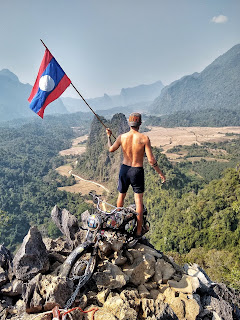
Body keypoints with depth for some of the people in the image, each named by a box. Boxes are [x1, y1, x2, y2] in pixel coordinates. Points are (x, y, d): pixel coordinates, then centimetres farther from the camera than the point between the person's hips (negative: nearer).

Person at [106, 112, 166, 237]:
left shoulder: (122, 137, -7)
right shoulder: (144, 138, -15)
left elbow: (111, 149, 11)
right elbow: (151, 160, -15)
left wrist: (109, 136, 27)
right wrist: (160, 173, -3)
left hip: (124, 169, 3)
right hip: (137, 171, -3)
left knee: (121, 195, 22)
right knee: (138, 200, 5)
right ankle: (138, 231, 9)